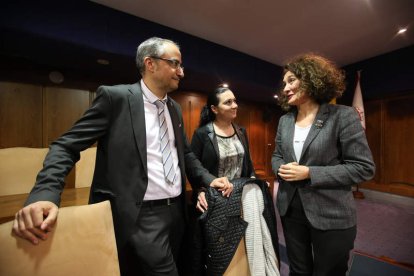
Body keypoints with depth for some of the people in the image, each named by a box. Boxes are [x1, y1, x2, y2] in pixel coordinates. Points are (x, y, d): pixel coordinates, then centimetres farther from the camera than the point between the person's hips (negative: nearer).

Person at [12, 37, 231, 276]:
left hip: (176, 211, 7)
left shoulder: (175, 108, 9)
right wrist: (45, 194, -26)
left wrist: (208, 179, 5)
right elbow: (67, 146, -10)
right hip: (143, 216, -7)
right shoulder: (115, 97, -9)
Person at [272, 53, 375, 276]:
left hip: (331, 215, -4)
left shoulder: (343, 115, -11)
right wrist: (282, 169, -13)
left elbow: (363, 167, -14)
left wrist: (309, 173, -22)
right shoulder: (284, 120, 4)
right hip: (290, 209, 5)